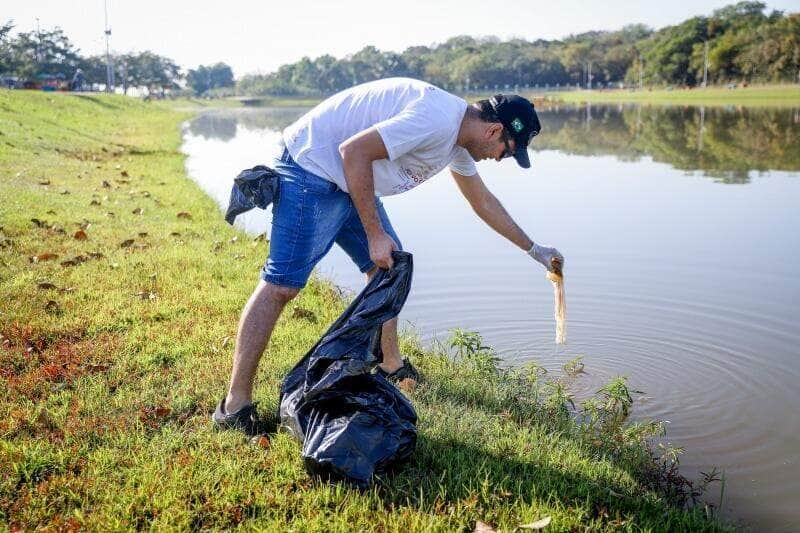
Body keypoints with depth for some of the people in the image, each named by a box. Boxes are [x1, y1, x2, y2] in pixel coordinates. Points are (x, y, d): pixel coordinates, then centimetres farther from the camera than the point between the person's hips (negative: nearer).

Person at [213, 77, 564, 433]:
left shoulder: (458, 140, 11)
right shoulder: (438, 120, -23)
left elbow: (483, 202, 26)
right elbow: (353, 151, -26)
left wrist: (534, 250, 32)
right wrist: (375, 234, -22)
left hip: (350, 182, 10)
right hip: (312, 166, -10)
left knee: (388, 268, 12)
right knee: (282, 284, -13)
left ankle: (392, 366, 25)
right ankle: (235, 404, -9)